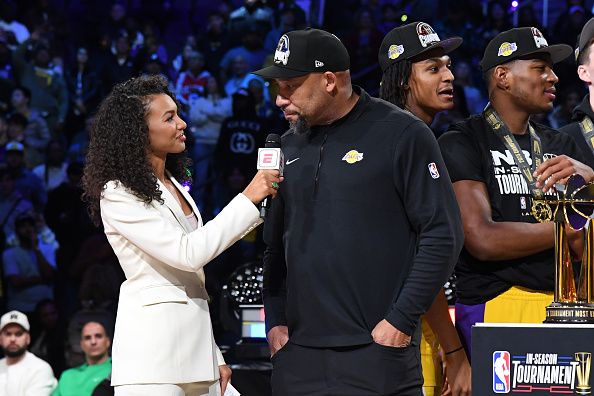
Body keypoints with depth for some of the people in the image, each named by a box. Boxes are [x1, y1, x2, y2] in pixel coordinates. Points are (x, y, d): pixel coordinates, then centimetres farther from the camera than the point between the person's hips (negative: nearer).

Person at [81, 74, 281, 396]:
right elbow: (187, 254, -17)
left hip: (196, 342, 8)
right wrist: (248, 200, -15)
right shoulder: (118, 195, -8)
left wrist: (215, 357, 17)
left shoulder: (174, 187, 17)